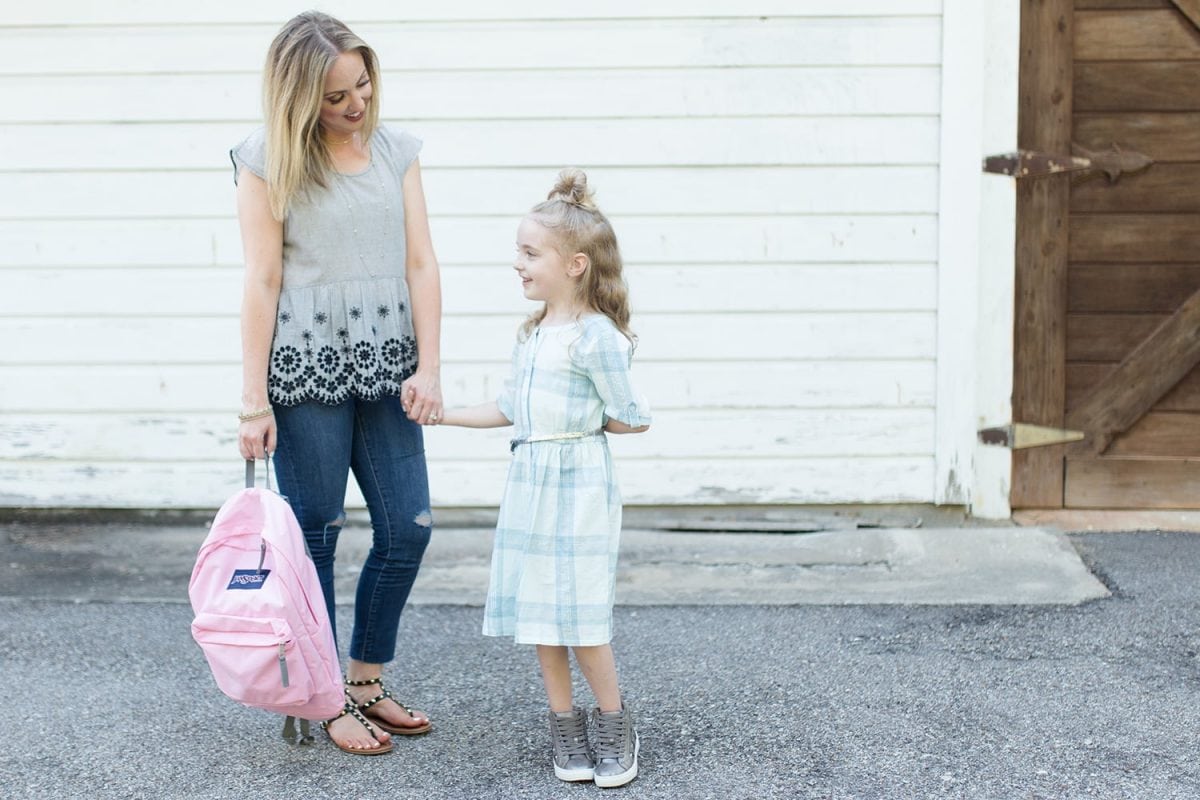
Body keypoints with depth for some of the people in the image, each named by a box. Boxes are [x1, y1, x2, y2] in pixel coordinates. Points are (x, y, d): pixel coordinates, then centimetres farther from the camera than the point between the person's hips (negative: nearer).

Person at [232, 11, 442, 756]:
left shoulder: (396, 150, 7)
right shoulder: (267, 161, -4)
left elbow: (421, 264, 4)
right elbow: (263, 280, -6)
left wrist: (428, 367, -5)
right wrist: (255, 400, -8)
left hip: (384, 366, 4)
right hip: (307, 367, -4)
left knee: (409, 527, 6)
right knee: (316, 536, 5)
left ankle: (369, 681, 23)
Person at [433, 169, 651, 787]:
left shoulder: (596, 336, -15)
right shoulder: (531, 334, 10)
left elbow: (631, 418, -9)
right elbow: (510, 407, 17)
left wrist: (578, 425, 3)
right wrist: (441, 414, 15)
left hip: (578, 483, -8)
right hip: (529, 480, 8)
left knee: (581, 615, -4)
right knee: (538, 613, 10)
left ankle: (615, 726, 15)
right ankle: (566, 728, 22)